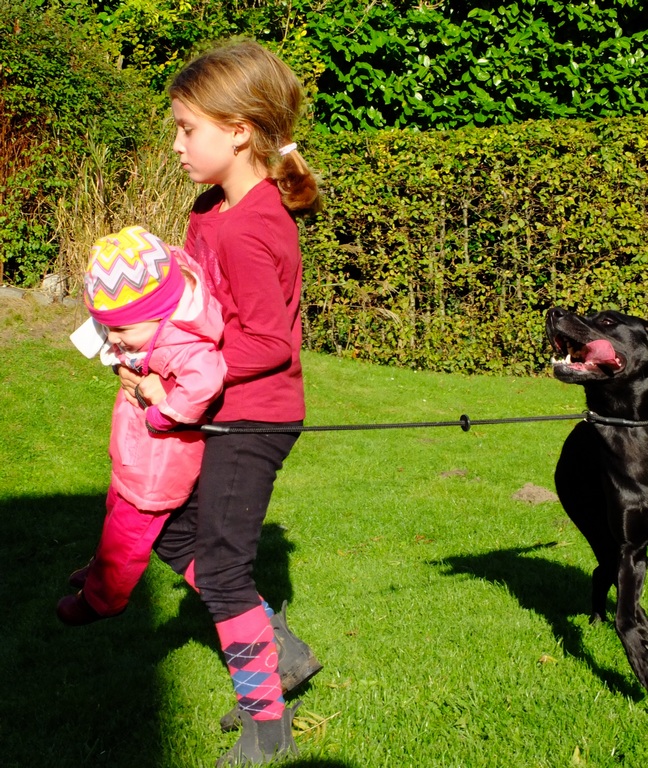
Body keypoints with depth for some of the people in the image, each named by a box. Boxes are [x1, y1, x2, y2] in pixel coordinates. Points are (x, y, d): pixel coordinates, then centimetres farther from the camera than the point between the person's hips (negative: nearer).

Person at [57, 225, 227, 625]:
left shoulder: (182, 346, -41)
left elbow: (203, 381, -61)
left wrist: (164, 415, -41)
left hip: (154, 474, -9)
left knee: (127, 535, 17)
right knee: (118, 508, 34)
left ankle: (102, 600, 44)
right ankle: (103, 568, 62)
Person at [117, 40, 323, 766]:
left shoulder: (248, 230, -24)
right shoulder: (212, 208, 6)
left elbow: (269, 342, -25)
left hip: (252, 416, -10)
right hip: (223, 409, 10)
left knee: (219, 566, -1)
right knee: (174, 532, 18)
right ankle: (279, 650, 28)